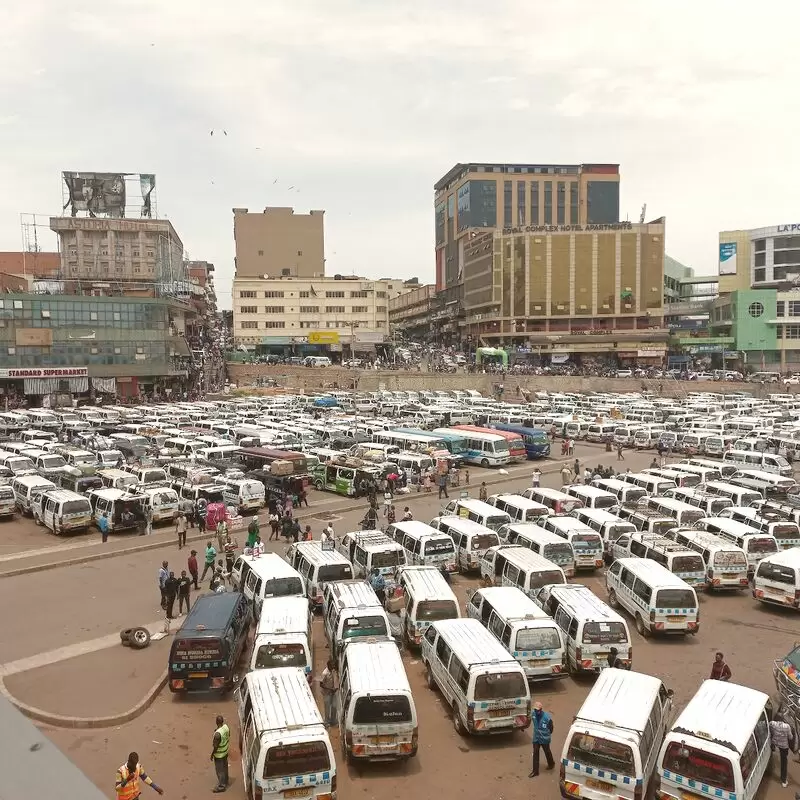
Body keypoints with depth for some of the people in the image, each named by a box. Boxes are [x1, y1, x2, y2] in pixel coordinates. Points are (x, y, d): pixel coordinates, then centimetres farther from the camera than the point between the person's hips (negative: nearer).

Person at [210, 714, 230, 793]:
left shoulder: (218, 734, -38)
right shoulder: (226, 726, -15)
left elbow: (215, 747, -27)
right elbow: (228, 736, 4)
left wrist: (212, 755, -10)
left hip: (219, 754, -7)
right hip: (225, 751, 7)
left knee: (220, 770, 13)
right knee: (224, 767, 27)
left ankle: (221, 786, 30)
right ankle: (225, 781, 47)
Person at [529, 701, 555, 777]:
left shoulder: (547, 717, -27)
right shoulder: (533, 714, -14)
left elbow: (551, 727, -9)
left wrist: (548, 734, 5)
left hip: (544, 739, -3)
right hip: (536, 738, 3)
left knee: (547, 752, 19)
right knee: (535, 754, 5)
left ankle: (551, 764, 46)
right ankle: (535, 771, 15)